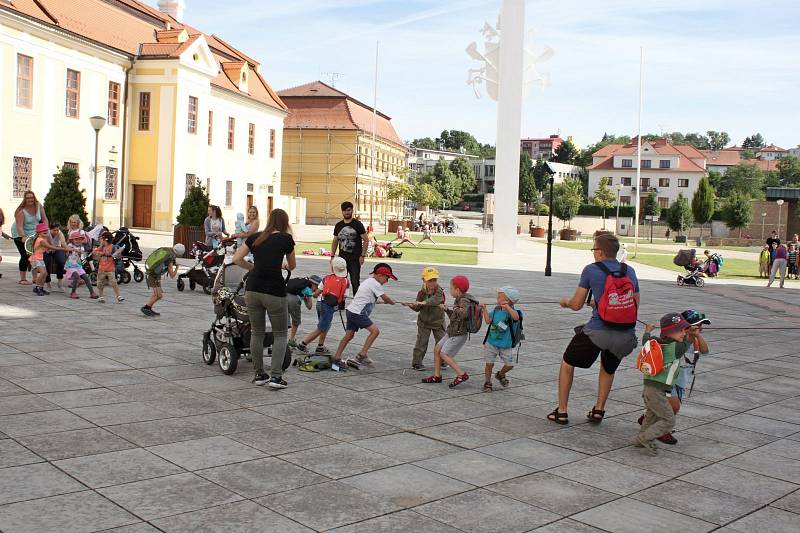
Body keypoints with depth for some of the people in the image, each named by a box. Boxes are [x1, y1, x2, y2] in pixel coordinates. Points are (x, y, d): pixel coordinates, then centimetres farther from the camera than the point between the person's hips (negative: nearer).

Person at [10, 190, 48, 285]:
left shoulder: (39, 206, -8)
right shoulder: (21, 211, -23)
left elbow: (44, 219, -2)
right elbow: (19, 226, -30)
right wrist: (23, 236, -45)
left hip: (33, 234, 5)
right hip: (20, 235, -5)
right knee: (25, 255, -9)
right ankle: (23, 279, 0)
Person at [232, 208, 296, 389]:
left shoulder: (255, 237, 13)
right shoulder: (286, 239, 4)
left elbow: (236, 259, 8)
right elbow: (292, 266, 17)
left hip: (252, 289, 4)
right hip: (274, 291, -4)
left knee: (256, 332, 16)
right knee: (280, 334, 9)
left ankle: (259, 375, 23)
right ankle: (275, 376, 2)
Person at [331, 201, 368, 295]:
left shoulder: (357, 224, -2)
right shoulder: (338, 225, 11)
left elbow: (366, 241, -2)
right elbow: (335, 241, 17)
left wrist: (362, 255, -10)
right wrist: (332, 256, 9)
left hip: (355, 259, -4)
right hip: (342, 258, 4)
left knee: (355, 282, -3)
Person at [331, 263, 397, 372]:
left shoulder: (368, 281, 21)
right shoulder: (375, 284, -10)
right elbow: (385, 298, -5)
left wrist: (382, 301, 26)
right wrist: (392, 302, 14)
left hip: (351, 310, 10)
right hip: (358, 313, -10)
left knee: (349, 335, 12)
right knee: (375, 330, -10)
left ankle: (336, 359, 13)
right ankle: (362, 355, -9)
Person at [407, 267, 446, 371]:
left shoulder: (439, 291, -18)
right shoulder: (422, 292, -9)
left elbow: (435, 299, -40)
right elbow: (418, 308, -4)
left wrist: (423, 303, -52)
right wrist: (413, 305, -26)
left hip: (438, 321, 0)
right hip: (424, 321, 1)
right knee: (421, 341, -2)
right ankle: (416, 362, 6)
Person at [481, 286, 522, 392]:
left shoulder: (511, 312, -16)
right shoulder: (496, 310, 1)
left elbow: (516, 317, -40)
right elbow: (488, 321, 2)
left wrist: (507, 307, -52)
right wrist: (484, 309, -2)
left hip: (505, 345, -2)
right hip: (491, 343, 3)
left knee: (509, 364, 4)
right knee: (489, 364, 3)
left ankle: (500, 374, 34)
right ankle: (487, 383, 20)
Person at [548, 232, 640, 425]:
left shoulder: (591, 270, -1)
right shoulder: (630, 271, 12)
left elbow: (577, 305, 1)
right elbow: (635, 305, 19)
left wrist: (566, 301, 25)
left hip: (597, 331, -4)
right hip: (626, 336, 4)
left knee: (567, 363, 19)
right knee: (608, 369, 33)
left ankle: (561, 412, 21)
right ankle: (599, 410, 31)